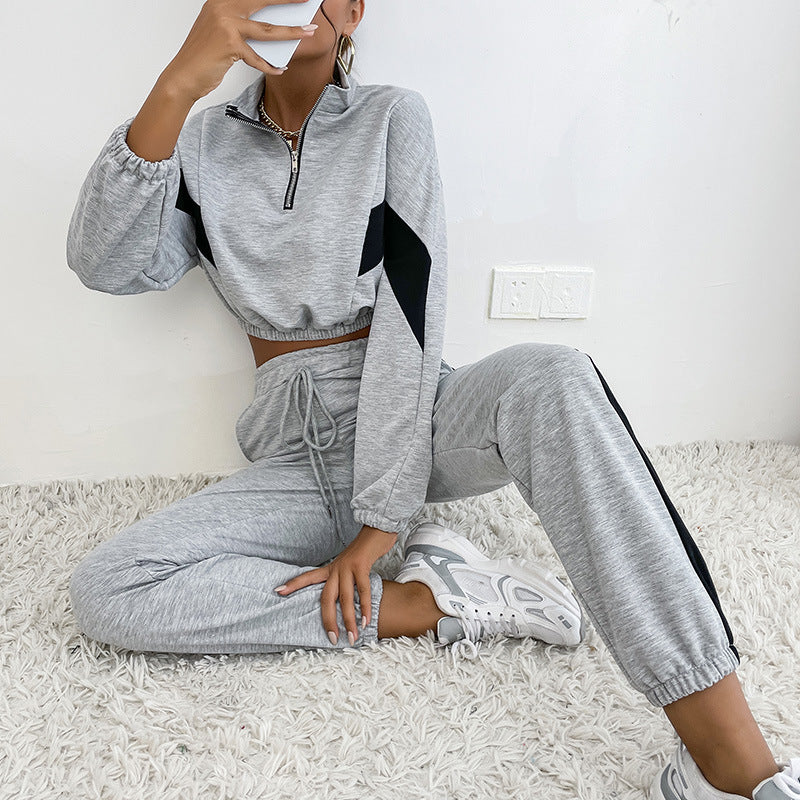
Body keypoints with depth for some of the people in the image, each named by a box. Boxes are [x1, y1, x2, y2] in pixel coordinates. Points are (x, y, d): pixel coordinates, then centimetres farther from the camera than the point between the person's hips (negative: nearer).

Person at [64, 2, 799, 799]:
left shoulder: (392, 118, 2)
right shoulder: (205, 143, 9)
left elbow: (412, 311, -10)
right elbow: (107, 265, -9)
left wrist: (381, 520, -18)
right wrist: (175, 86, -23)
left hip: (415, 420, -2)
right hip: (296, 453, 3)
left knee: (550, 378, -34)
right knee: (103, 590, -19)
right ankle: (436, 600, -15)